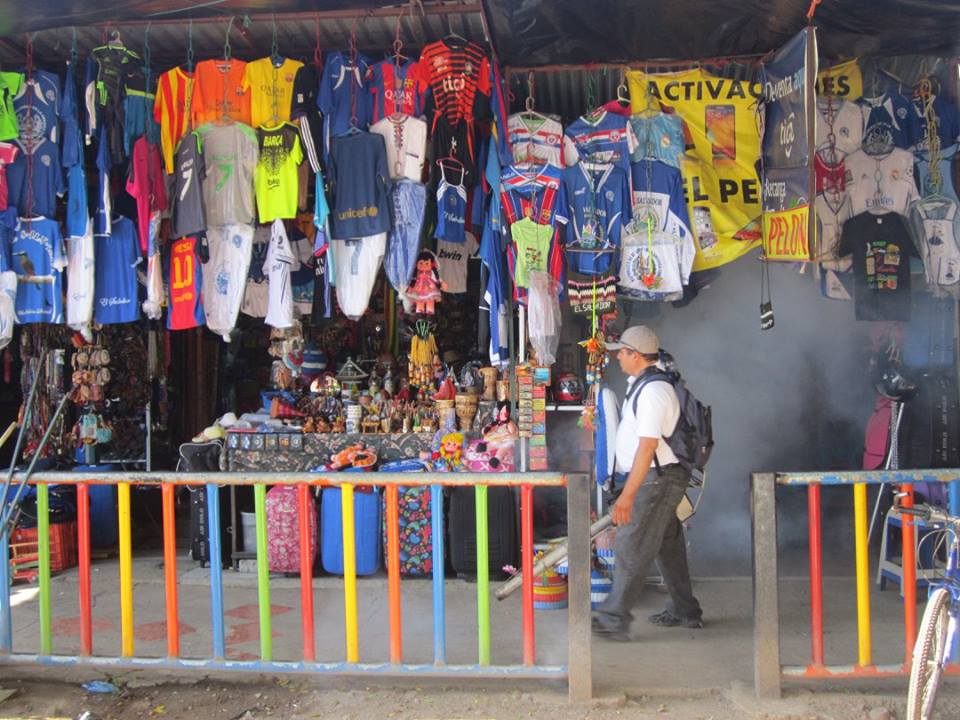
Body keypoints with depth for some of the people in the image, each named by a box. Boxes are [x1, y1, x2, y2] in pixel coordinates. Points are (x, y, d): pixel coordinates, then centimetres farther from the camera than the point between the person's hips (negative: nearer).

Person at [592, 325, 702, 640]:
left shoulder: (652, 390, -19)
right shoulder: (643, 385, 14)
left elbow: (647, 447, -25)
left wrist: (627, 495, -27)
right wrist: (627, 489, 26)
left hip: (656, 480, -11)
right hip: (659, 480, 11)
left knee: (630, 549, -9)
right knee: (668, 545, 17)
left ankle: (614, 619, -6)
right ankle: (684, 612, 29)